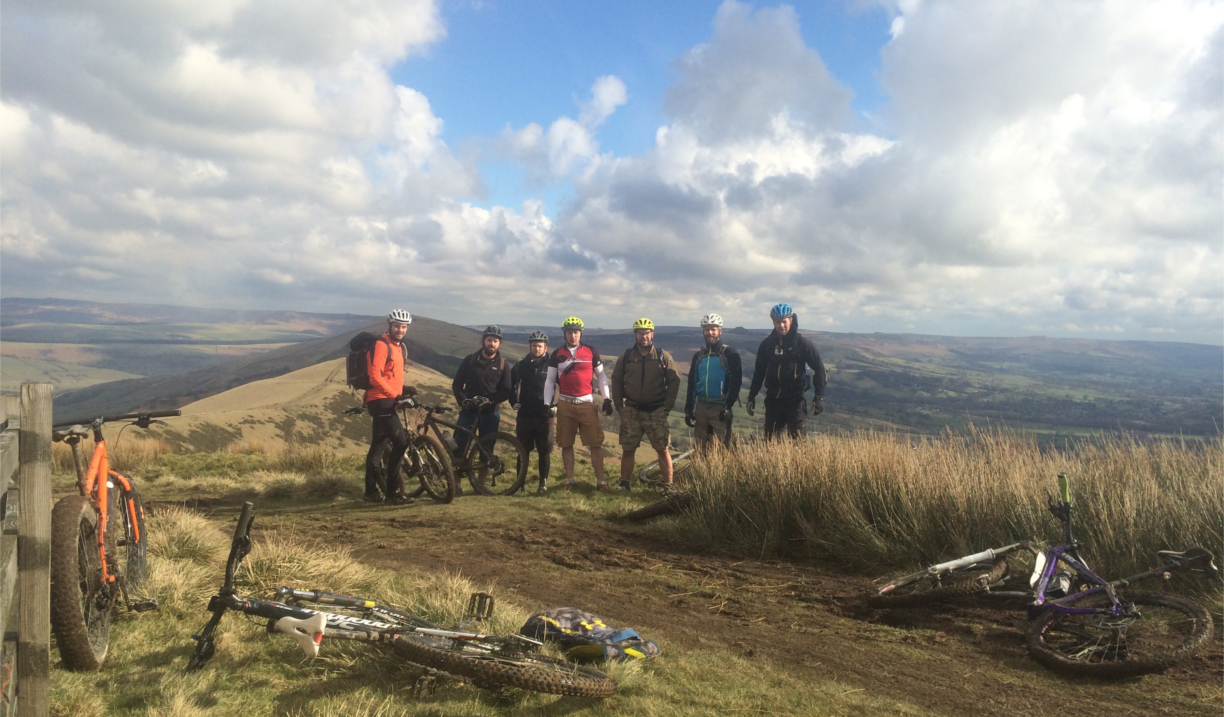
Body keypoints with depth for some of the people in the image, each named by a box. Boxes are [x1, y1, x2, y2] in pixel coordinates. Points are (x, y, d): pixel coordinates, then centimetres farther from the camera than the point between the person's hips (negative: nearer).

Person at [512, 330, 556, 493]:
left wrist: (557, 405, -1)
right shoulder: (521, 366, 8)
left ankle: (543, 483, 11)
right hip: (524, 415, 2)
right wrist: (514, 402, 9)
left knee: (544, 452, 2)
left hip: (545, 416, -2)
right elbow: (511, 385, 20)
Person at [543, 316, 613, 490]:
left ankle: (600, 480, 2)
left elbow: (601, 375, 8)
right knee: (566, 444, 6)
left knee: (595, 443, -4)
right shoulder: (557, 354, 4)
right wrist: (547, 404, 0)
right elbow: (550, 380, 7)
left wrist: (607, 399, 0)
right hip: (565, 404, 1)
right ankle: (569, 480, 16)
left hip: (587, 403, -1)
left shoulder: (591, 351, 3)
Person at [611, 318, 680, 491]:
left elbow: (674, 381, 2)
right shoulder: (626, 357, 2)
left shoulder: (663, 357, -1)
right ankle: (623, 484, 15)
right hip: (631, 411, 1)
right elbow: (616, 381, 10)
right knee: (628, 449, 5)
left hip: (656, 412, -1)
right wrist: (619, 405, 4)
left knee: (663, 449, -1)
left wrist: (667, 406, -2)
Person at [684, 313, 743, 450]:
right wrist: (688, 408, 10)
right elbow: (692, 383, 16)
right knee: (699, 448, 6)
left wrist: (728, 406, -13)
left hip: (720, 408, -5)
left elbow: (737, 381, -7)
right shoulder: (698, 356, 13)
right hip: (701, 407, 5)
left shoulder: (730, 354, -2)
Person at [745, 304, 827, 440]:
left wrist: (819, 397, -7)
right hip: (773, 400, 3)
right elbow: (759, 371, 13)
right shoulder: (767, 343, 5)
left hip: (794, 399, -3)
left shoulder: (802, 343, -4)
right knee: (770, 439, 4)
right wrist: (751, 396, 10)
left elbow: (819, 368, -1)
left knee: (796, 439, -9)